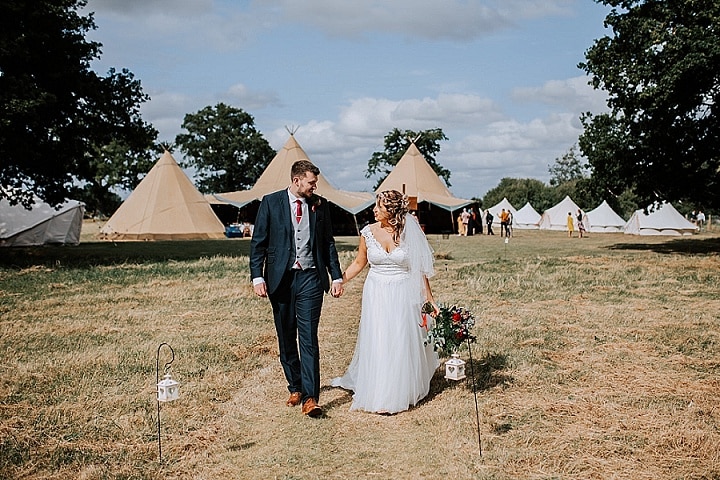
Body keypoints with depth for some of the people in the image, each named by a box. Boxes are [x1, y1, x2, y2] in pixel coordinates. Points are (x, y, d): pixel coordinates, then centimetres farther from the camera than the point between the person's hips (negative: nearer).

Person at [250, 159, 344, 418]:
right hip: (280, 279, 0)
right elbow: (258, 242, 0)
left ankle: (310, 397, -9)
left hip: (310, 278, 0)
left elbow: (328, 243, 13)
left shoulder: (320, 205, 6)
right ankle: (295, 388, 27)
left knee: (308, 338, -8)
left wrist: (336, 276, 7)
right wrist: (257, 276, -9)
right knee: (286, 338, 11)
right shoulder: (270, 202, 0)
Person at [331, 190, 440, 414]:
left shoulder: (409, 233, -8)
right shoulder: (368, 232, -3)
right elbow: (359, 263, 8)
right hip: (376, 294, 1)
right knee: (376, 343, 5)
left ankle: (401, 392, 19)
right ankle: (377, 394, 19)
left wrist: (429, 298, 0)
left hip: (403, 295, -1)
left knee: (402, 343, 4)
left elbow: (419, 269, -1)